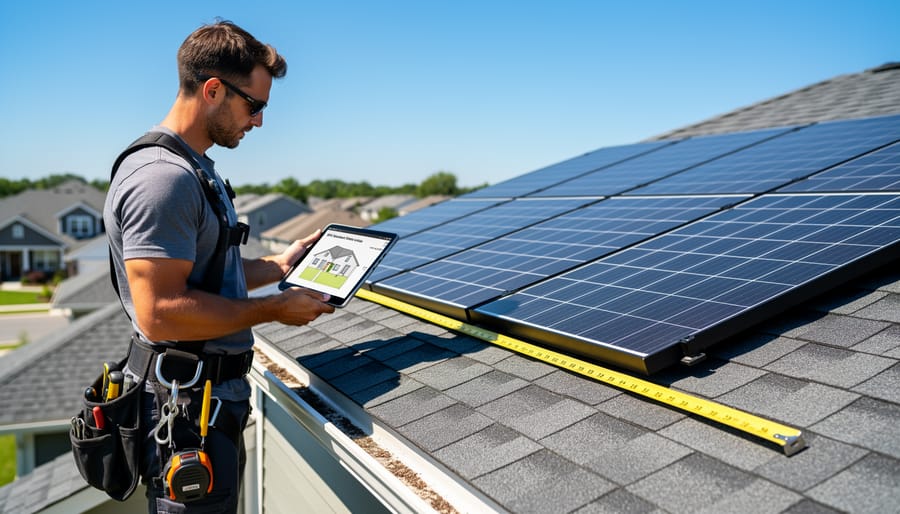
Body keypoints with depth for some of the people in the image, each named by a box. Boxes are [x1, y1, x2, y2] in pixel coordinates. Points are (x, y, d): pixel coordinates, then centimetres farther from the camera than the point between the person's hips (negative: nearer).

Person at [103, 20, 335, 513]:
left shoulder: (195, 169, 13)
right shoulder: (162, 177, -22)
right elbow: (160, 313, -28)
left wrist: (277, 266, 13)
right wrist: (273, 309, -20)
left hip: (213, 395, 10)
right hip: (185, 405, -10)